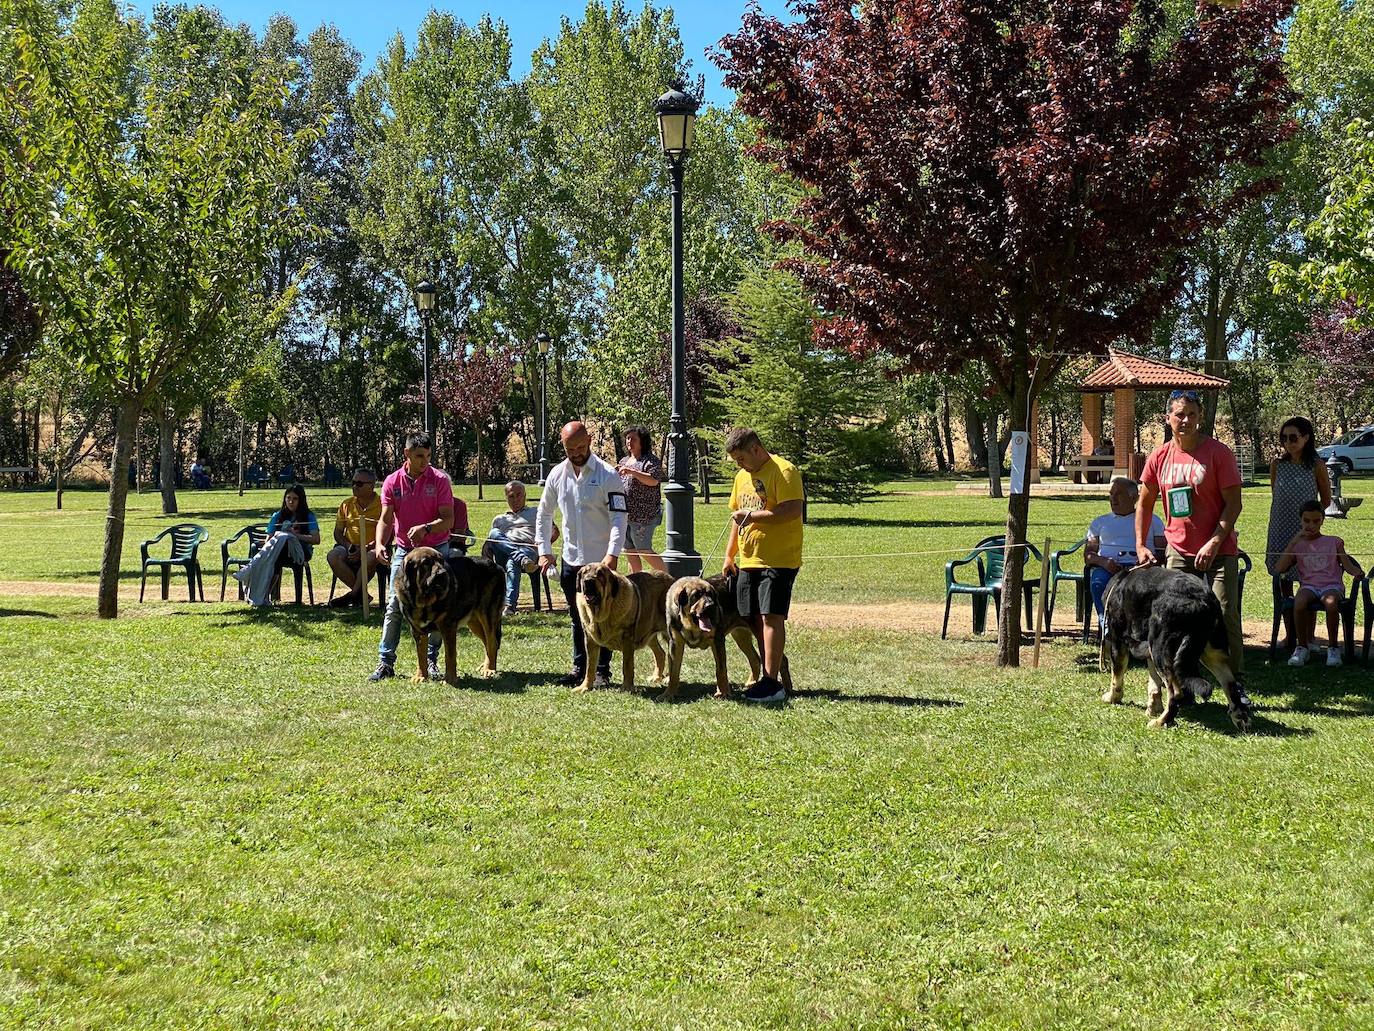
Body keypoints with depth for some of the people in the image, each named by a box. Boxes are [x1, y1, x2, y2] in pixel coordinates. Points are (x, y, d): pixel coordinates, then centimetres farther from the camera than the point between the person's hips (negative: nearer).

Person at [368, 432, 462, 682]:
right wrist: (379, 544, -21)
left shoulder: (440, 479, -7)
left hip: (435, 549, -1)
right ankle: (385, 662, 1)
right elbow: (385, 519, -3)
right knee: (394, 605, -3)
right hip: (404, 550, 1)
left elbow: (448, 520, -10)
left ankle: (431, 661, 9)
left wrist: (426, 528, -28)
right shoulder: (393, 482, -2)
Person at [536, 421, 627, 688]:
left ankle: (602, 671, 10)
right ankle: (579, 668, 24)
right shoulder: (557, 474, 4)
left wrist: (613, 554, -26)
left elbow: (618, 517, -15)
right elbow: (544, 514, 14)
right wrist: (544, 551, 8)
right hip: (571, 559, 5)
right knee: (577, 617, 14)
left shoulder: (607, 474, -10)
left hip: (601, 560, -5)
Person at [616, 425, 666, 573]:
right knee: (630, 552, 9)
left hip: (643, 515, -8)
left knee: (644, 551, -8)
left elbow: (653, 480, -22)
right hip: (624, 515, 8)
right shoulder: (624, 461, 17)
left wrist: (632, 472, -28)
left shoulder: (650, 460, -6)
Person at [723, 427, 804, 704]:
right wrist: (729, 555, 20)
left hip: (778, 559, -8)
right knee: (755, 620, 8)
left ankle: (772, 683, -11)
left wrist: (753, 515, -18)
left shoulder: (783, 471, -10)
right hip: (748, 561, 8)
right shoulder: (742, 476, 18)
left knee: (771, 617, -11)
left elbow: (793, 510, -21)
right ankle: (769, 675, 16)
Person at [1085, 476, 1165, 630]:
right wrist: (1103, 561, -6)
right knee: (1098, 583, -36)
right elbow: (1088, 555, 18)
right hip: (1106, 567, 2)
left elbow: (1163, 551, 14)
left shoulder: (1151, 519, 25)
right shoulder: (1100, 522, 30)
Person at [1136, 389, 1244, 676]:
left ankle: (1236, 683, 3)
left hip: (1219, 552, -4)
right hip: (1179, 551, 4)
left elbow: (1233, 504, -9)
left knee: (1226, 617, -6)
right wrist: (1140, 545, 5)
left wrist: (1214, 543, -18)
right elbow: (1144, 504, 13)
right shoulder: (1159, 457, 4)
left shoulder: (1218, 453, -7)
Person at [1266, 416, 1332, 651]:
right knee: (1283, 584, 6)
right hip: (1280, 530, 3)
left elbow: (1326, 500, 5)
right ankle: (1290, 635, 15)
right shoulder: (1277, 464, 2)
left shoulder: (1316, 466, -5)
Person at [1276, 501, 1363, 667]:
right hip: (1308, 586, 1)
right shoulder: (1297, 546, 17)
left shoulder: (1334, 542, 17)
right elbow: (1279, 568, 2)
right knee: (1299, 603, -36)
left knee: (1331, 603, -38)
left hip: (1332, 585, -1)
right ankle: (1302, 647, -17)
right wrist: (1294, 541, -1)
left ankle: (1333, 648, -19)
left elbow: (1348, 566, 7)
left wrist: (1358, 572, -18)